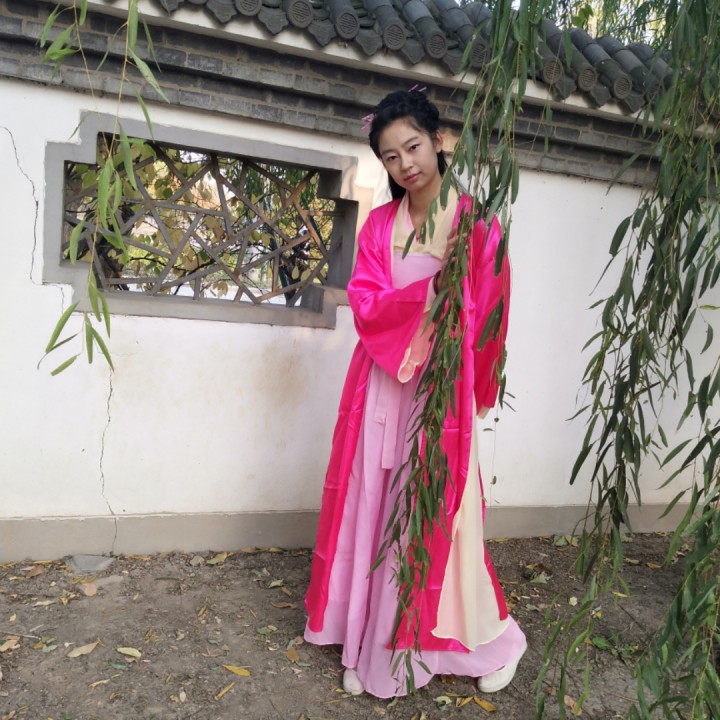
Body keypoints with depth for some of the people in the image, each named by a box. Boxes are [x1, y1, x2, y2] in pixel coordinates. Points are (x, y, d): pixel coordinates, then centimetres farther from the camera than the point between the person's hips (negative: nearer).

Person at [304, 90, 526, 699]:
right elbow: (365, 306, -5)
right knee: (374, 508, 9)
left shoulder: (476, 222, -4)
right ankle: (370, 647, 25)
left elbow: (486, 315, -3)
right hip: (381, 386, 4)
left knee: (435, 511, 2)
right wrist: (430, 284, -19)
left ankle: (492, 642, 25)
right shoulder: (380, 224, 6)